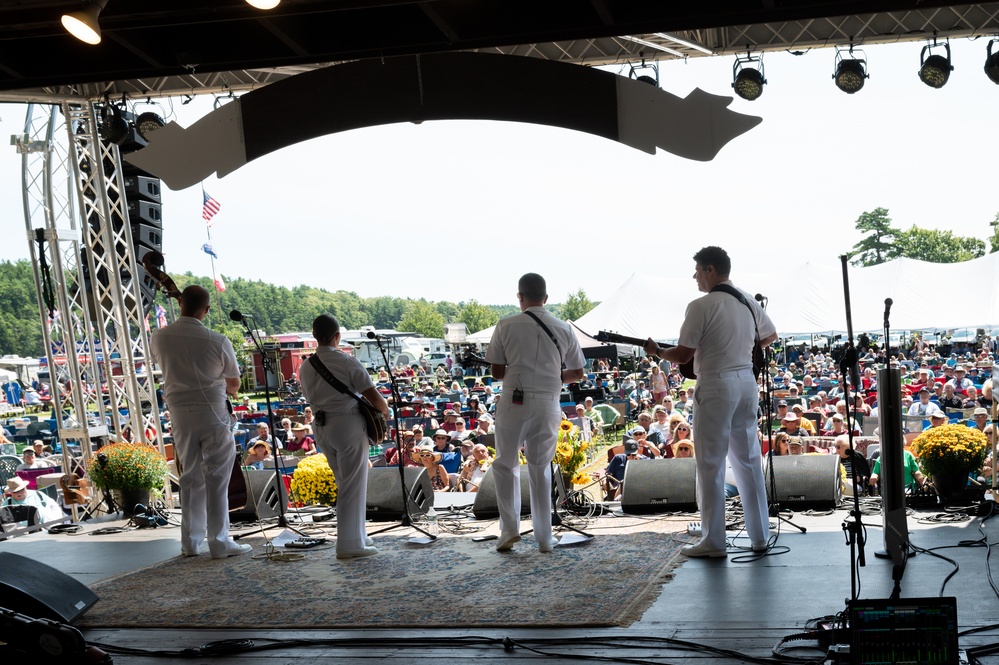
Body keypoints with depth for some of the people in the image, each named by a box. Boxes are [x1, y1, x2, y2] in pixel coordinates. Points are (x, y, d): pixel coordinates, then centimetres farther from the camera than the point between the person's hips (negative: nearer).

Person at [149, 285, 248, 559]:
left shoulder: (159, 338, -3)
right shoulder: (217, 341, -12)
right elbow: (234, 382, 4)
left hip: (179, 413, 4)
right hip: (212, 413, -4)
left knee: (190, 477, 14)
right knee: (216, 478, 2)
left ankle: (190, 542, 18)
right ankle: (220, 542, 4)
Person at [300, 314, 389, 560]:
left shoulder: (306, 367, 7)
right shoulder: (347, 362, -11)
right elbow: (374, 397, -10)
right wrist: (384, 410, 9)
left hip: (321, 428, 6)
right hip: (348, 426, -6)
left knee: (345, 484, 18)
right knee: (353, 487, 0)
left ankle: (357, 536, 24)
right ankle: (350, 544, 1)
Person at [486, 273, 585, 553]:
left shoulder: (506, 326, -3)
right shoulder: (563, 329, 5)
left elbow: (497, 372, -1)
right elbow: (576, 373, 10)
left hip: (514, 401, -2)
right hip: (548, 402, 3)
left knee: (505, 465, 13)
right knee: (541, 469, 12)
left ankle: (509, 528, 3)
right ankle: (544, 538, 14)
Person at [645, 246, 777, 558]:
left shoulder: (701, 306, -13)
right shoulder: (748, 301, 9)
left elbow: (683, 354, -12)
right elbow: (770, 336, 24)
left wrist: (656, 351, 6)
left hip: (716, 385, -7)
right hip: (747, 381, 7)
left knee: (711, 465, 0)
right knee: (749, 460, 13)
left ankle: (713, 541, 3)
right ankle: (759, 535, 17)